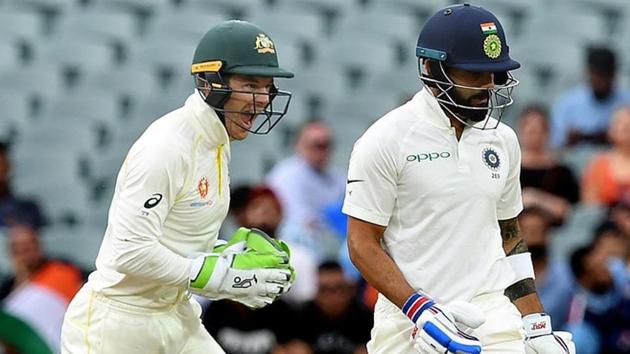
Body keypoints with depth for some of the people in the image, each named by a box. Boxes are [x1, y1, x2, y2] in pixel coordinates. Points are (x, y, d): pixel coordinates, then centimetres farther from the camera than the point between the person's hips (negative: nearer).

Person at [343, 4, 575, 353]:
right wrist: (420, 310, -19)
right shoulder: (385, 140, -6)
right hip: (408, 323, -4)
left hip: (493, 318, 4)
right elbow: (362, 243, -7)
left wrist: (536, 326, 14)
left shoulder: (502, 140, 11)